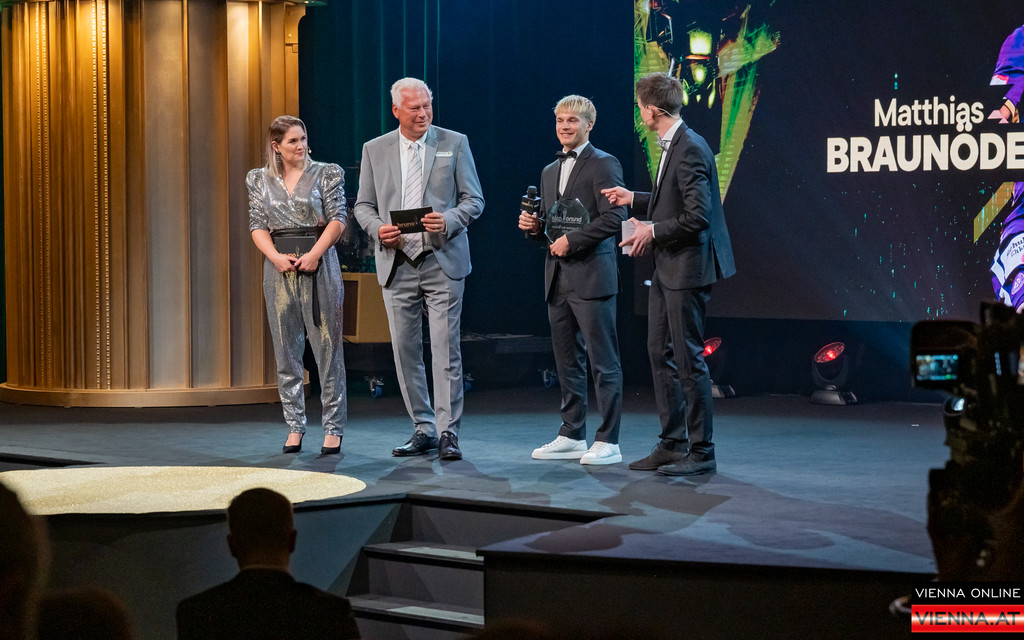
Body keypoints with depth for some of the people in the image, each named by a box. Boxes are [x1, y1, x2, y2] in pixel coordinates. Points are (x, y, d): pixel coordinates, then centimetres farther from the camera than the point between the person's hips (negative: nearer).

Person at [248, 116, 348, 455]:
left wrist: (315, 254, -15)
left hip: (319, 263, -2)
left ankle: (333, 428, 3)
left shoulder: (327, 173, 3)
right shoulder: (259, 179, 9)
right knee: (286, 349, 4)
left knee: (328, 346, -2)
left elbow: (338, 219, -3)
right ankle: (295, 426, 11)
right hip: (279, 267, 2)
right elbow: (258, 226, 4)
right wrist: (276, 257, -12)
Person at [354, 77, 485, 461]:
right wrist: (378, 228, -9)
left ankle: (448, 432, -2)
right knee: (405, 351, 5)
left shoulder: (454, 143, 4)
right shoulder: (375, 150, 9)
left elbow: (474, 200, 4)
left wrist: (449, 221, -15)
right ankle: (423, 429, 15)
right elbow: (363, 205, 12)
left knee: (446, 349, -6)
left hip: (443, 261, -2)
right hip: (397, 264, 3)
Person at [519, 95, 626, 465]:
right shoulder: (550, 171, 20)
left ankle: (608, 442, -4)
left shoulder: (603, 164, -5)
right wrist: (533, 226, 4)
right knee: (567, 361, 12)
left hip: (591, 277, -8)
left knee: (603, 362, -5)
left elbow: (613, 218, -14)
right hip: (558, 278, 8)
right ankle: (572, 437, 18)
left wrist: (571, 240, -16)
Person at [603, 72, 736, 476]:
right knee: (660, 353, 13)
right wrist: (634, 200, 21)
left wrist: (654, 231, -16)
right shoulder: (672, 146, 12)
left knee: (688, 359, -4)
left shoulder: (690, 150, -19)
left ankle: (701, 452, 4)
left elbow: (698, 216, -24)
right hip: (667, 268, 11)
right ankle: (672, 444, 21)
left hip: (687, 269, -11)